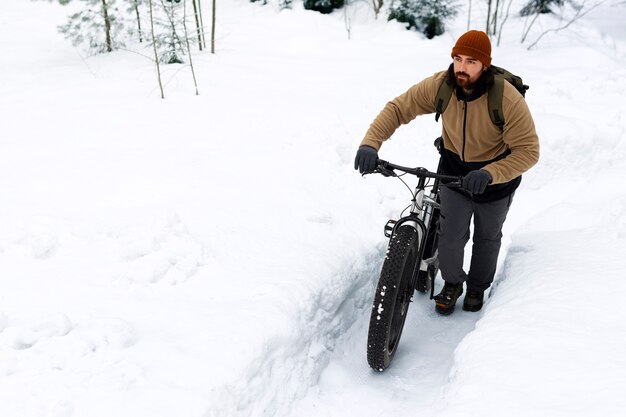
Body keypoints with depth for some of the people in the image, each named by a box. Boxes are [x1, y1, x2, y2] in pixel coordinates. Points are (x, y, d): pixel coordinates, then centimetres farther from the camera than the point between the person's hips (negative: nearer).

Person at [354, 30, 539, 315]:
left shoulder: (508, 99, -33)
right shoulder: (440, 86, -23)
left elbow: (528, 150, -30)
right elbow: (398, 109, -17)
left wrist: (489, 174, -45)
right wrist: (370, 143, -32)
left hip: (496, 181, -1)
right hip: (454, 172, 2)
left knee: (487, 238, 18)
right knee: (451, 235, 0)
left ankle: (478, 287, 45)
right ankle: (452, 283, 30)